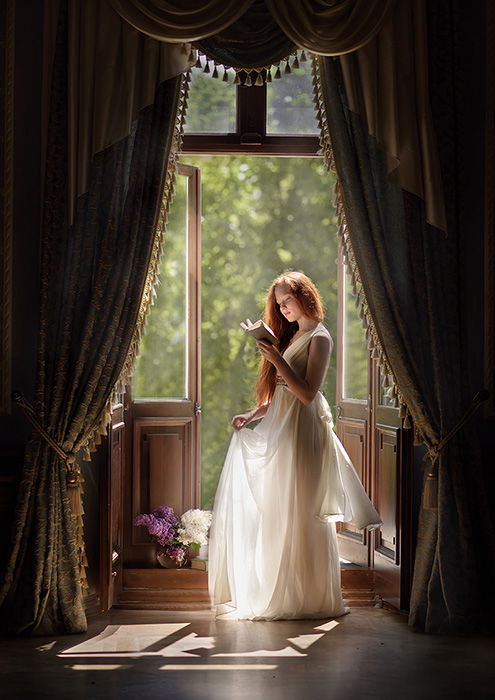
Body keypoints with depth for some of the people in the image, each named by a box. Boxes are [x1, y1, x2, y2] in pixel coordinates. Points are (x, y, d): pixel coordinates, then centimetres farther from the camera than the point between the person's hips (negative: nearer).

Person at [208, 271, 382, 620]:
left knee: (299, 513, -5)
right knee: (276, 511, 9)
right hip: (280, 428, 9)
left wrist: (278, 360, -22)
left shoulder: (319, 337, -8)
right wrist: (251, 415, 8)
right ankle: (280, 591, 16)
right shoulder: (291, 335, 18)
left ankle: (309, 597, 4)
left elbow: (307, 393, -18)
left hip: (302, 432, -9)